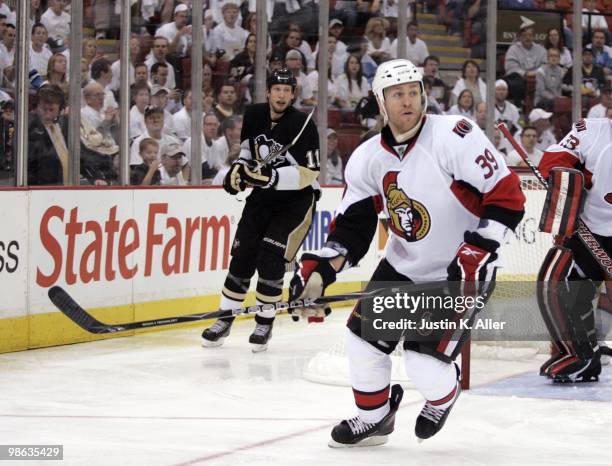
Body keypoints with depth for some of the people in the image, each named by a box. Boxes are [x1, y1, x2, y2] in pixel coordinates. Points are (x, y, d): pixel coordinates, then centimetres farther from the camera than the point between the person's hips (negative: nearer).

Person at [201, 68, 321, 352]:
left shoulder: (302, 124, -21)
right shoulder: (254, 116, -2)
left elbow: (309, 173, -24)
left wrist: (270, 176, -32)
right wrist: (239, 168, -2)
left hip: (297, 199, -5)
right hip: (263, 196, 5)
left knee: (270, 259, -16)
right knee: (242, 256, 0)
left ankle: (265, 323, -1)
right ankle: (225, 320, 11)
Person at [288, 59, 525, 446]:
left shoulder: (455, 136, -22)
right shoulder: (368, 158, -2)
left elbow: (507, 196, -23)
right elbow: (351, 226, 2)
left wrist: (477, 251, -27)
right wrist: (318, 270, -11)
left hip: (462, 271, -6)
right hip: (403, 266, 6)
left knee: (425, 362, -13)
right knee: (363, 339, 2)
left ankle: (444, 395, 23)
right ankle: (374, 417, 28)